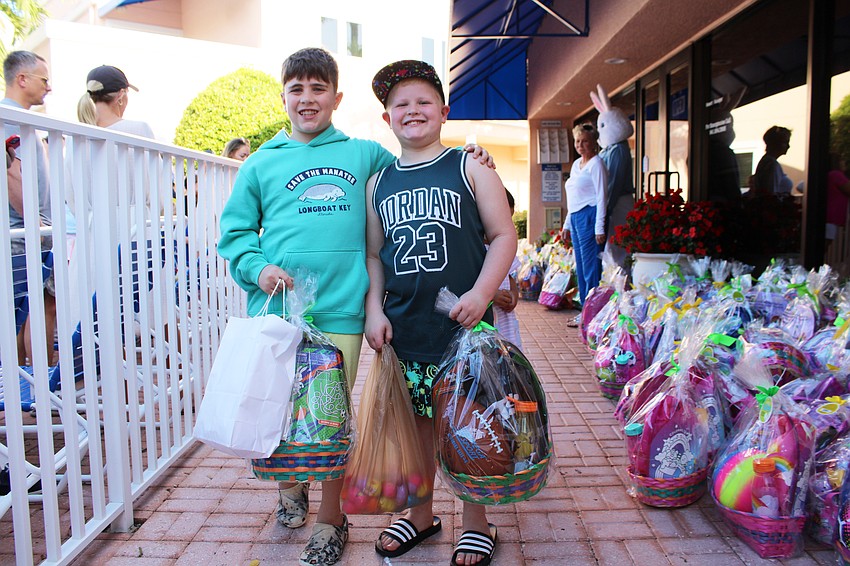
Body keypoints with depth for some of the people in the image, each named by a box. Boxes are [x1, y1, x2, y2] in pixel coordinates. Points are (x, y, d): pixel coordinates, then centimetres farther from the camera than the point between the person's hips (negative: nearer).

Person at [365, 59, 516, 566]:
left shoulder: (470, 168, 2)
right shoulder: (379, 183, 12)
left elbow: (504, 234, -1)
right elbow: (374, 254, 15)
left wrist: (481, 293, -13)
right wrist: (374, 310, 3)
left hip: (464, 326, -3)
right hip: (404, 329, 4)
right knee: (418, 421, 14)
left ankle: (477, 523, 25)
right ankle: (421, 514, 34)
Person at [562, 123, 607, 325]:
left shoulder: (596, 164, -5)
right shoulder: (576, 164, 20)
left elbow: (602, 196, -11)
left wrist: (599, 227, -16)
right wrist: (567, 223, 23)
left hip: (589, 216, -9)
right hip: (575, 217, 9)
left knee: (590, 266, -7)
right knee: (580, 266, 10)